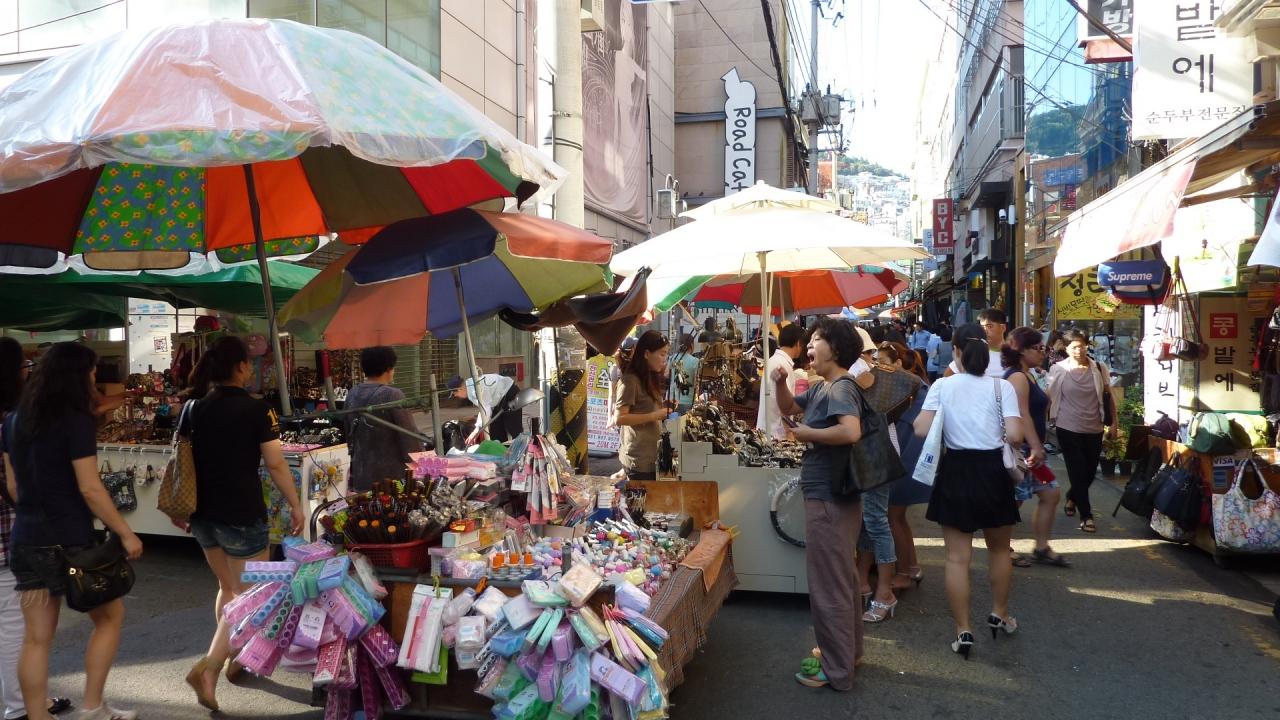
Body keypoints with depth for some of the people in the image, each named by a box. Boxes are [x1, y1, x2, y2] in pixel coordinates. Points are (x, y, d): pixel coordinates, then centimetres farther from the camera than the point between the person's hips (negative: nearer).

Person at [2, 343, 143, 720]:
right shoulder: (75, 421, -15)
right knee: (110, 616, 13)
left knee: (37, 636, 11)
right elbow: (90, 489, -17)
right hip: (68, 542, -6)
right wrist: (126, 533, -11)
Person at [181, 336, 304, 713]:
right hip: (242, 515, -6)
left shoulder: (193, 407, 3)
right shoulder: (256, 409, -13)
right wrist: (295, 505, -1)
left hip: (204, 514, 6)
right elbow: (276, 464, -12)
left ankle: (236, 656, 35)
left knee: (228, 588, 23)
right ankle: (208, 666, -8)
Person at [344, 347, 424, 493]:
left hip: (360, 478, 6)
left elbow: (347, 435, 14)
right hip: (390, 477, -6)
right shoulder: (392, 395, -15)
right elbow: (410, 438, -14)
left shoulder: (352, 395, 5)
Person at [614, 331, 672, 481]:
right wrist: (655, 416, -21)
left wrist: (664, 410, 6)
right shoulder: (630, 380, -13)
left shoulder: (650, 378, 15)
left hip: (653, 456, 9)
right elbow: (620, 418, -19)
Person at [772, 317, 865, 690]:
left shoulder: (840, 389, -19)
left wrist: (807, 433, -23)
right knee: (842, 578, 21)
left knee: (828, 584, 0)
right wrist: (780, 383, 4)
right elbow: (788, 408, 24)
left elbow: (851, 432, -36)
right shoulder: (820, 388, 9)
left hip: (829, 499, -10)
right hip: (832, 496, 10)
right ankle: (847, 649, 37)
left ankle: (836, 669, 12)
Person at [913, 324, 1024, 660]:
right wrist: (996, 434, 9)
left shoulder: (942, 385, -4)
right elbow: (1014, 435, -13)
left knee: (957, 557, 5)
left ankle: (963, 631, 8)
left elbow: (921, 429, -10)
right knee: (999, 549, 23)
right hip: (993, 470, 1)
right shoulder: (1002, 386, -5)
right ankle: (999, 614, 37)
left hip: (956, 472, -1)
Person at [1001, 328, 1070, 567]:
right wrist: (1035, 447, -26)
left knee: (1050, 494, 10)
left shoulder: (1027, 376, 15)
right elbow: (1022, 415, -24)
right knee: (1014, 500, 0)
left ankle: (1042, 548, 18)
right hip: (1020, 449, -10)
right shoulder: (1017, 377, -16)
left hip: (1030, 448, 10)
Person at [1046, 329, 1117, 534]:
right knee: (1078, 472, -3)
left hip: (1094, 429, 3)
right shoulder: (1058, 369, -4)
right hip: (1068, 429, -3)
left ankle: (1071, 498, 41)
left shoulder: (1099, 368, 3)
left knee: (1090, 472, 12)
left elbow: (1108, 397, 9)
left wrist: (1114, 422, 6)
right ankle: (1086, 516, 6)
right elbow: (1050, 397, 1)